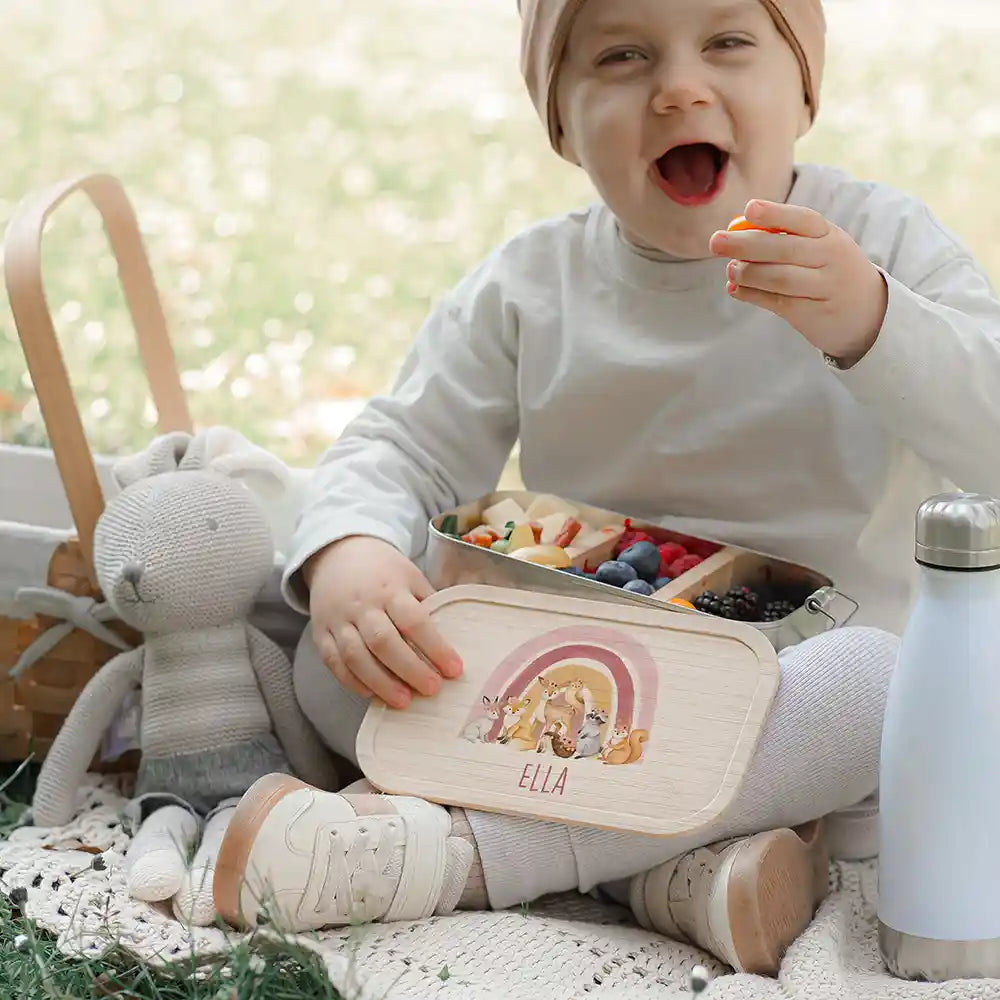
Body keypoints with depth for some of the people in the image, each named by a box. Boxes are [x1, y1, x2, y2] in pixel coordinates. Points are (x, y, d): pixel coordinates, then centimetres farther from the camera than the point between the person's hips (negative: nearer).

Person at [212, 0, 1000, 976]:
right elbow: (401, 446, 0)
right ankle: (674, 865, -32)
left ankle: (455, 851, -37)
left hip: (798, 665, -2)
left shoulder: (879, 245, -5)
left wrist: (867, 322, -36)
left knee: (878, 678, -37)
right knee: (330, 661, -18)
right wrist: (346, 551, -24)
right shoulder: (531, 284, 2)